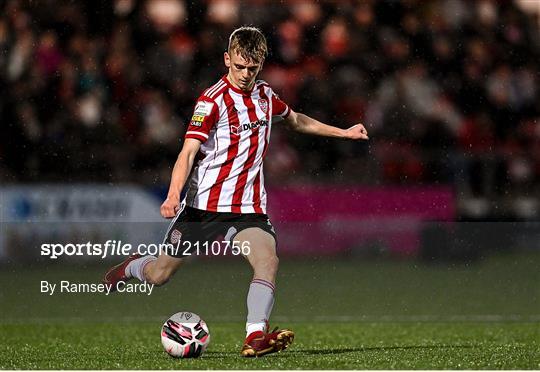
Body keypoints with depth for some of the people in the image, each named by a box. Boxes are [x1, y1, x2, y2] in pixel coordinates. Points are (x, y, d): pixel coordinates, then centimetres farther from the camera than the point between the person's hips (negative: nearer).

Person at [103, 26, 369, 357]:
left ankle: (255, 337, -32)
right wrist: (173, 196, -34)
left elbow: (296, 120, 31)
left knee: (268, 261, -24)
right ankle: (130, 267, 41)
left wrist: (344, 132, 32)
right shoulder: (213, 100, -12)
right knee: (160, 275, 6)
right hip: (204, 204, -4)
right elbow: (189, 150, -20)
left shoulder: (265, 96, 9)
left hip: (248, 208, 4)